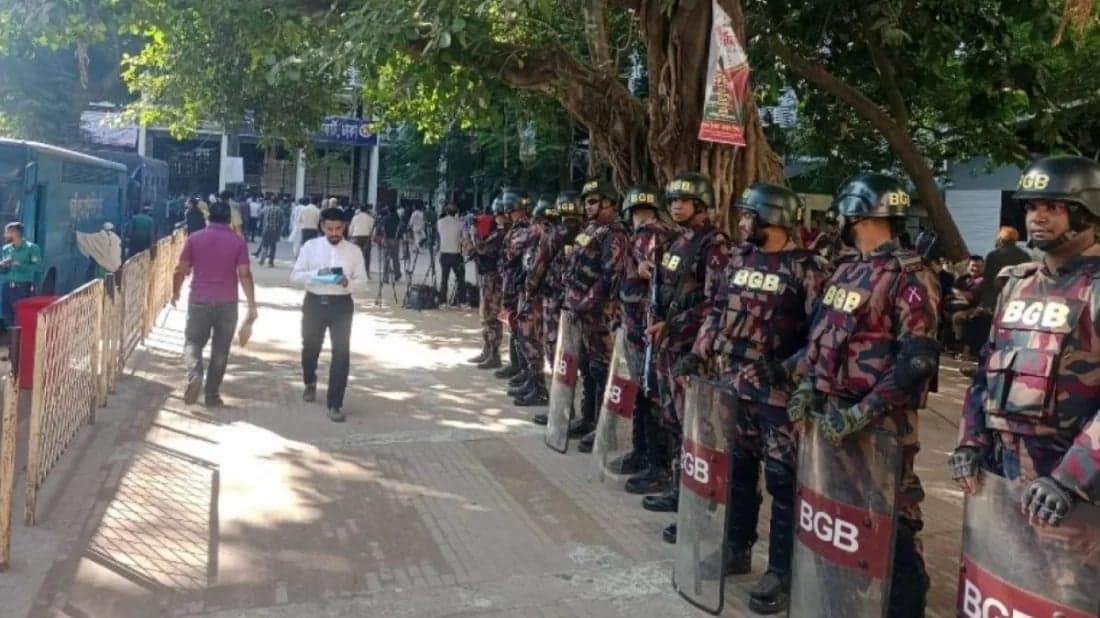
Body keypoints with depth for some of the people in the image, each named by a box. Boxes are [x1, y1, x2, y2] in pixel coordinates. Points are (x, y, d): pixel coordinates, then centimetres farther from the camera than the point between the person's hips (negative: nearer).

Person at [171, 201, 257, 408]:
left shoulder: (194, 238, 2)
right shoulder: (238, 241, -2)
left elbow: (181, 270, 4)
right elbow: (244, 274, -8)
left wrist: (175, 292, 20)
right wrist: (252, 305, -5)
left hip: (199, 300, 0)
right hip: (227, 302, 0)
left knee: (192, 343, 14)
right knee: (220, 350, 9)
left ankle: (195, 375, -14)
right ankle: (212, 395, 12)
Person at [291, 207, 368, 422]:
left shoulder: (354, 251, -1)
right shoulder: (310, 247, -1)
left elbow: (362, 280, 2)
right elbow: (295, 275, -3)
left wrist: (348, 282, -20)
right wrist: (316, 274, -21)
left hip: (341, 304, -1)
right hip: (314, 302, 1)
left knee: (341, 353, -7)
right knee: (310, 347, 19)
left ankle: (335, 404, 2)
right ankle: (310, 383, 51)